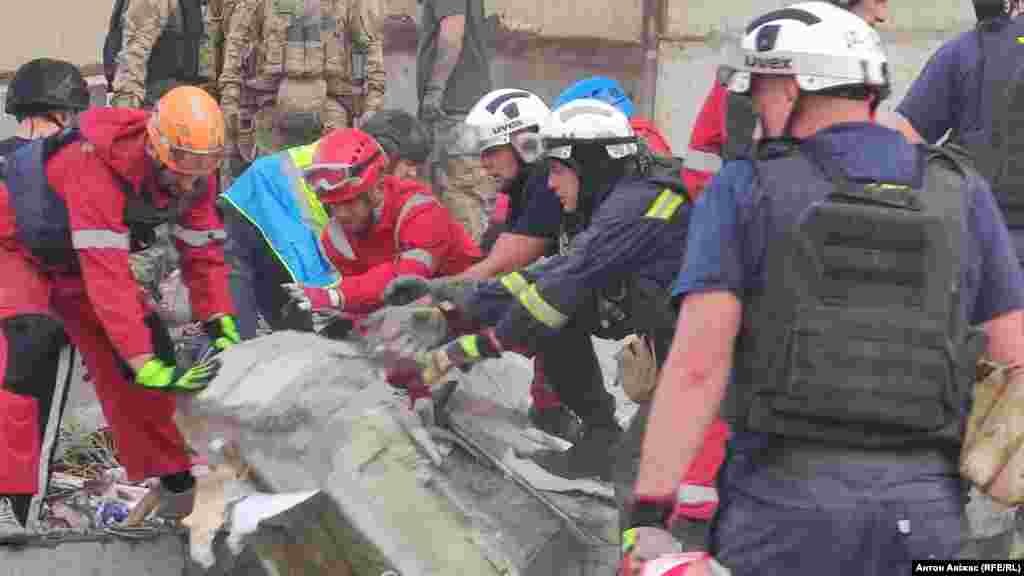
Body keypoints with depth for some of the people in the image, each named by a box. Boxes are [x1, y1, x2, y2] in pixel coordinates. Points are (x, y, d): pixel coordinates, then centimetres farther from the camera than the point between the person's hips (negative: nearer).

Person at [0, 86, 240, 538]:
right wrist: (150, 367, -49)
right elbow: (108, 279, -45)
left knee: (150, 347, -1)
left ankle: (175, 485, 14)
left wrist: (224, 333, -23)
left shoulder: (192, 175, -20)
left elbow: (203, 255, -11)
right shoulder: (96, 165, -42)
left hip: (82, 257, 7)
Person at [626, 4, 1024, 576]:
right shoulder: (965, 191, 9)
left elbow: (698, 363, -8)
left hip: (788, 493, -2)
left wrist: (647, 514, -8)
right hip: (927, 507, 3)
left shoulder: (743, 190, 0)